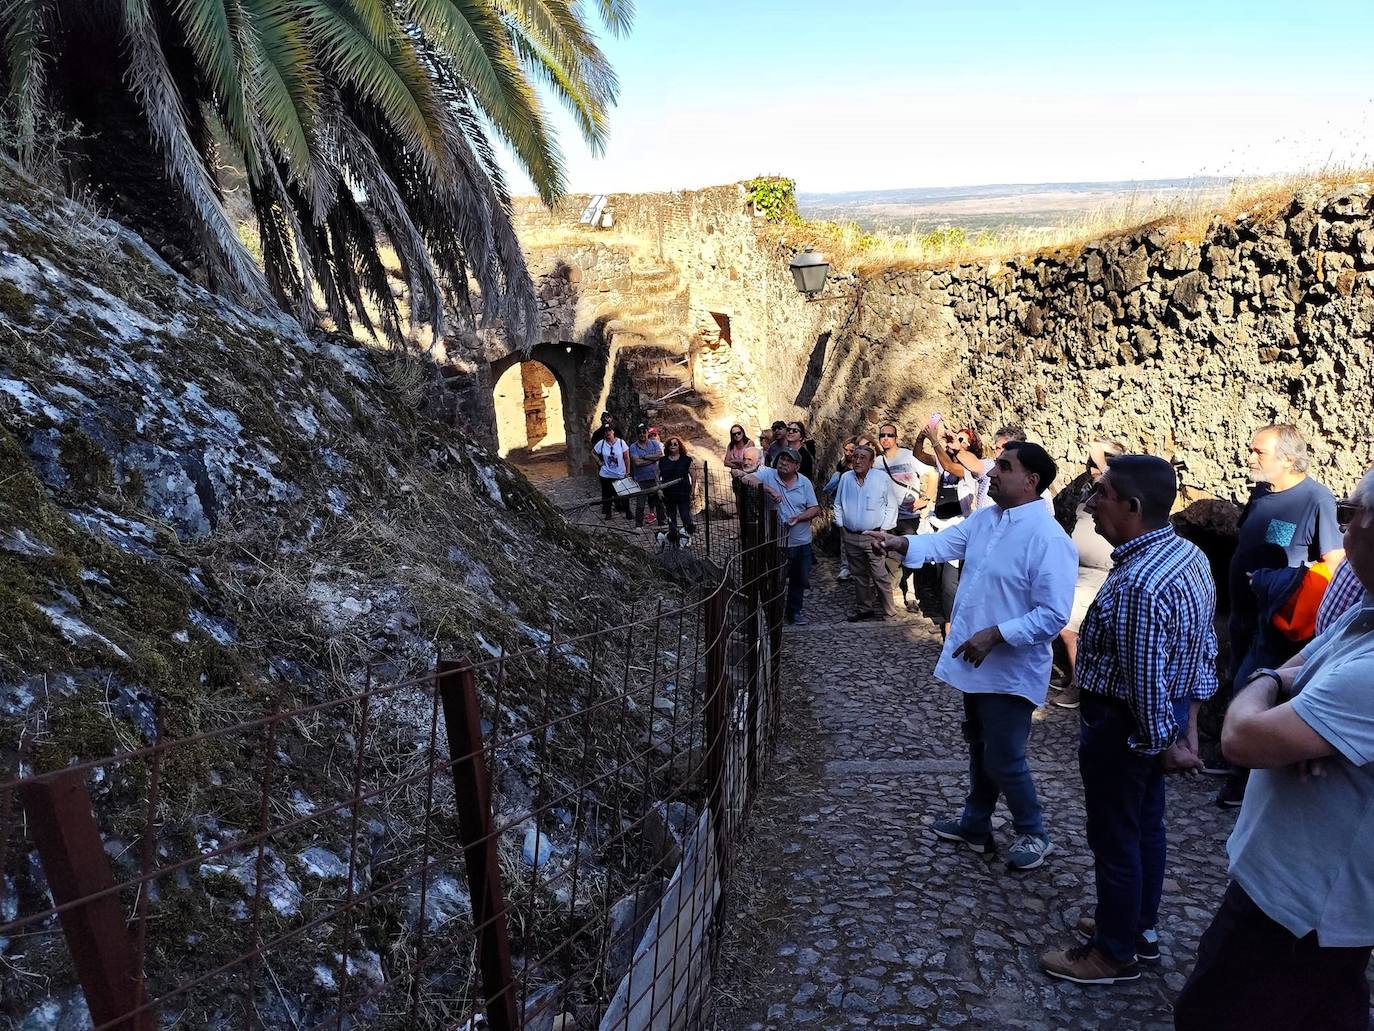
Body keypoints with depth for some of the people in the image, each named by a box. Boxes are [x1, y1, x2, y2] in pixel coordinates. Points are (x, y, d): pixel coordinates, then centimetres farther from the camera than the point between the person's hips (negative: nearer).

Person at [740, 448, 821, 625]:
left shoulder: (804, 483, 2)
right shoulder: (768, 475, -7)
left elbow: (815, 509, 2)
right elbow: (746, 479, -23)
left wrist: (798, 518, -16)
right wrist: (770, 490, -31)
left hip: (801, 542, 3)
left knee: (799, 580, 14)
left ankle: (794, 611, 32)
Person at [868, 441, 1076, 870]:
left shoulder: (1048, 538, -22)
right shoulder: (983, 518, 4)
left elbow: (1053, 615, -24)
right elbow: (943, 543, -3)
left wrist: (995, 635, -27)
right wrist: (900, 543, -22)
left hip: (1012, 669, -8)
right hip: (976, 662, 8)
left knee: (1004, 759, 5)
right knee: (978, 748, 22)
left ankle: (1033, 834, 29)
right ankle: (975, 824, 39)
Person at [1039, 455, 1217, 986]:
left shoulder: (1135, 586, -32)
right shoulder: (1189, 553, -1)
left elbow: (1146, 681, -26)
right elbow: (1204, 646, 8)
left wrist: (1163, 743, -11)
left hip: (1121, 726, -9)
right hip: (1162, 719, 9)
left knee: (1115, 839, 8)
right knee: (1145, 827, 23)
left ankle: (1116, 952, 27)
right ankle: (1141, 929, 41)